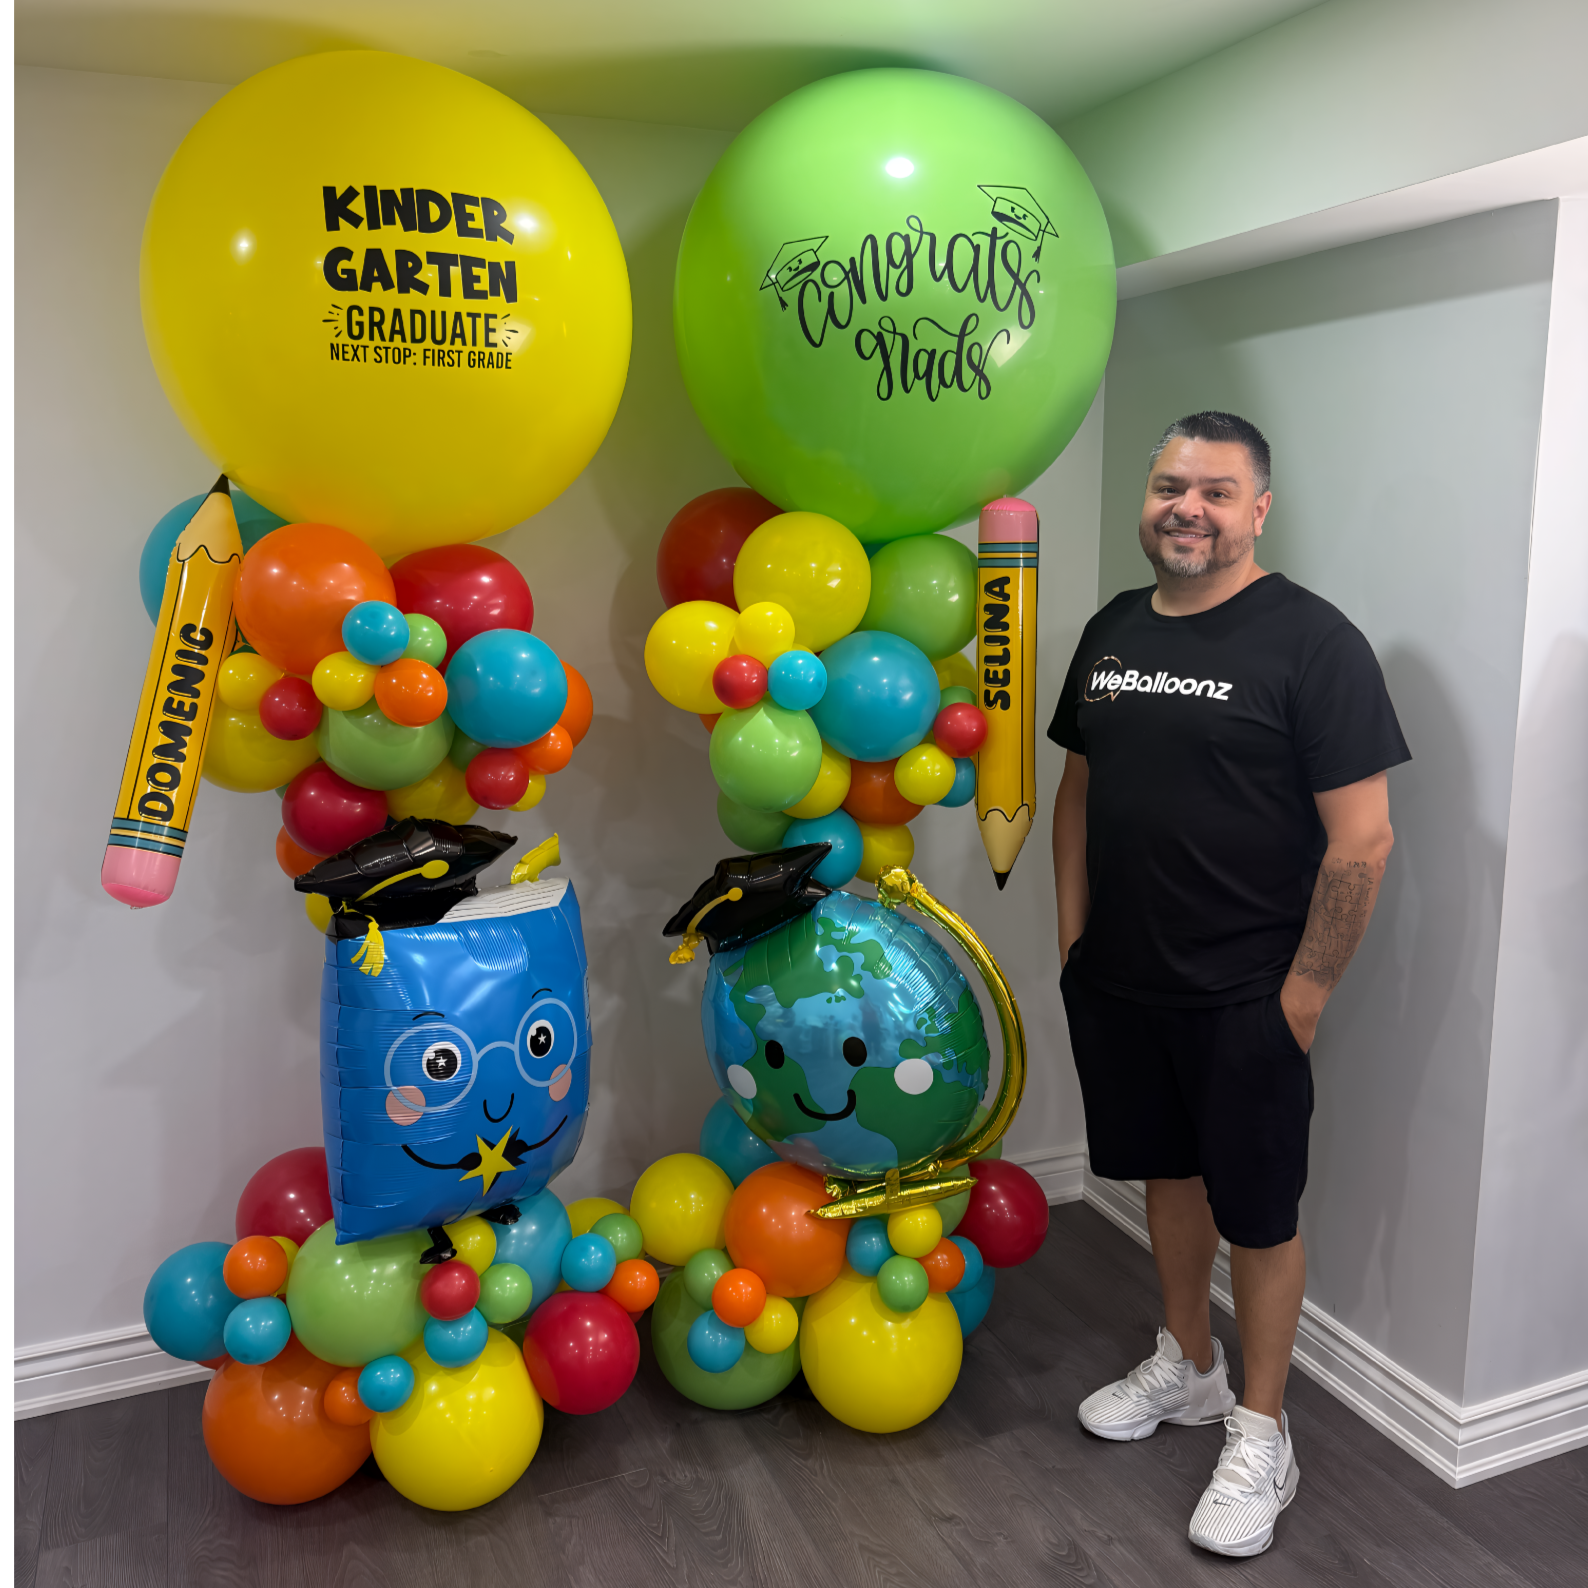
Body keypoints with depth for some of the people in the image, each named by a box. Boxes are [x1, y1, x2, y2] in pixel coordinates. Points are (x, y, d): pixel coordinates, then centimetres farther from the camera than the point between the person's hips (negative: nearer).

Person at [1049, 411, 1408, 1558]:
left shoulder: (1311, 639, -12)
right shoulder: (1114, 629, 8)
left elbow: (1363, 836, -15)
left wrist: (1306, 987, -15)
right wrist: (1075, 934, 9)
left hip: (1246, 997, -6)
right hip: (1119, 980, 6)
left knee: (1258, 1209, 7)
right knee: (1169, 1171, 20)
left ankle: (1262, 1432, 26)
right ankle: (1186, 1365, 41)